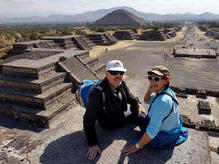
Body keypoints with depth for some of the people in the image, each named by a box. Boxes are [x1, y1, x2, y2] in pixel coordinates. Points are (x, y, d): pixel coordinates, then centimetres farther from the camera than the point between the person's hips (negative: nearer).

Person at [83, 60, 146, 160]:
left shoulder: (121, 83, -17)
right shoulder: (98, 92, -37)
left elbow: (130, 97, 6)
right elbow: (88, 120, -30)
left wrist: (138, 104, -13)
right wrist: (92, 144, -27)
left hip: (121, 113, 6)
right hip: (110, 124, -6)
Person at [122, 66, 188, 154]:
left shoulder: (162, 101, -36)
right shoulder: (167, 91, -7)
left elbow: (152, 131, -34)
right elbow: (147, 101, 9)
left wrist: (137, 146, -23)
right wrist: (149, 89, -13)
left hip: (165, 136, -8)